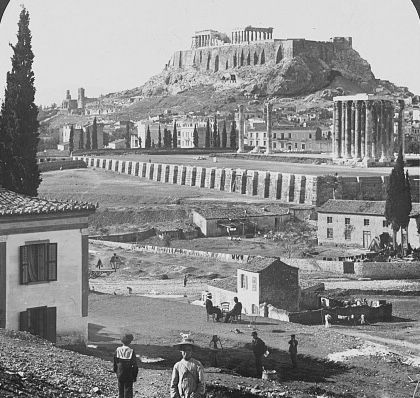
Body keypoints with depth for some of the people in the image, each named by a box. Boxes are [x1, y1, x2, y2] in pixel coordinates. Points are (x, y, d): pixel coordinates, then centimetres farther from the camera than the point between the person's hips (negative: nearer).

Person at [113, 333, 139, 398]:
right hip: (129, 376, -4)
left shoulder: (118, 350, -5)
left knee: (120, 392, 16)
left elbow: (115, 363, 5)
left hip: (120, 376, 4)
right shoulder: (131, 351, -16)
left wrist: (116, 372, 18)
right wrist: (135, 376, -1)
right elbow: (135, 365, -11)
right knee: (128, 392, 4)